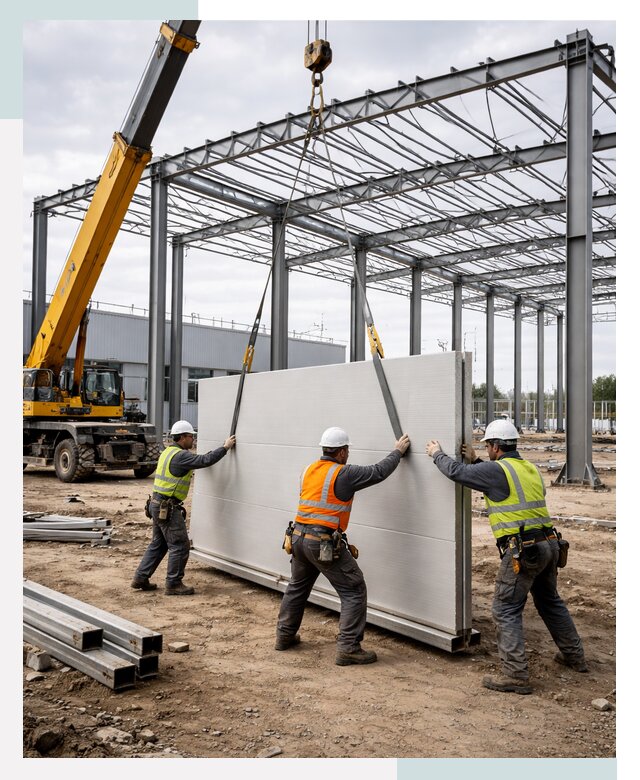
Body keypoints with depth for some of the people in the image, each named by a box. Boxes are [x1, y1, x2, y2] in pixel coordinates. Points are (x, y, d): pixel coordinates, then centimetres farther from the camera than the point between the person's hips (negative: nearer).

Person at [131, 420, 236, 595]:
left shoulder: (168, 452, 14)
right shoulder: (180, 456, -17)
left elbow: (197, 460, 26)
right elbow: (205, 460, -22)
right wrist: (225, 447, -13)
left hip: (158, 506, 10)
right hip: (168, 508, -10)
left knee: (158, 544, 19)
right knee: (180, 546, -1)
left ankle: (140, 578, 23)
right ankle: (173, 584, 6)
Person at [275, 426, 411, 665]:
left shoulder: (308, 471, 11)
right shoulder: (343, 474, -11)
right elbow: (378, 472, -5)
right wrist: (397, 451, 9)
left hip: (298, 536, 8)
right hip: (324, 543, -8)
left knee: (297, 587, 27)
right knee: (354, 591, 2)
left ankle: (284, 635, 38)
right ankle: (348, 649, 0)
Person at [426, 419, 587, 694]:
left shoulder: (497, 470, -11)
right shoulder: (529, 468, 14)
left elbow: (456, 472, -5)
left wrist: (437, 454, 13)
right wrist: (475, 460, 28)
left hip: (522, 550, -9)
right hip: (548, 545, 9)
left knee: (505, 610, 0)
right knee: (550, 602, 26)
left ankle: (516, 676, -1)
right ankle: (575, 657, 39)